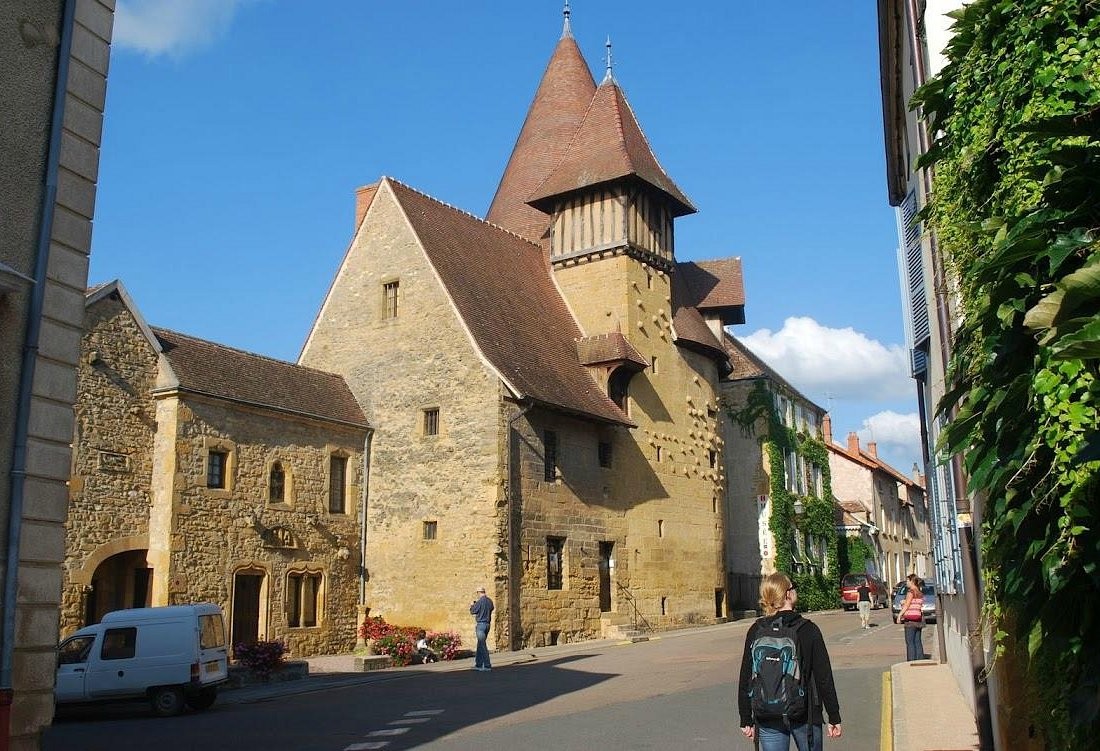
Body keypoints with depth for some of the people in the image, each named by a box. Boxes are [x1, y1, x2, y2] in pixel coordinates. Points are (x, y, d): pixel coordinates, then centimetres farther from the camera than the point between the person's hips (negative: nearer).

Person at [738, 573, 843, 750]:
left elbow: (745, 679, 0)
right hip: (805, 716, -1)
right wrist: (834, 718, 1)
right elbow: (824, 677, -7)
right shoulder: (808, 630, -9)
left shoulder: (756, 631, -3)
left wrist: (746, 720, 8)